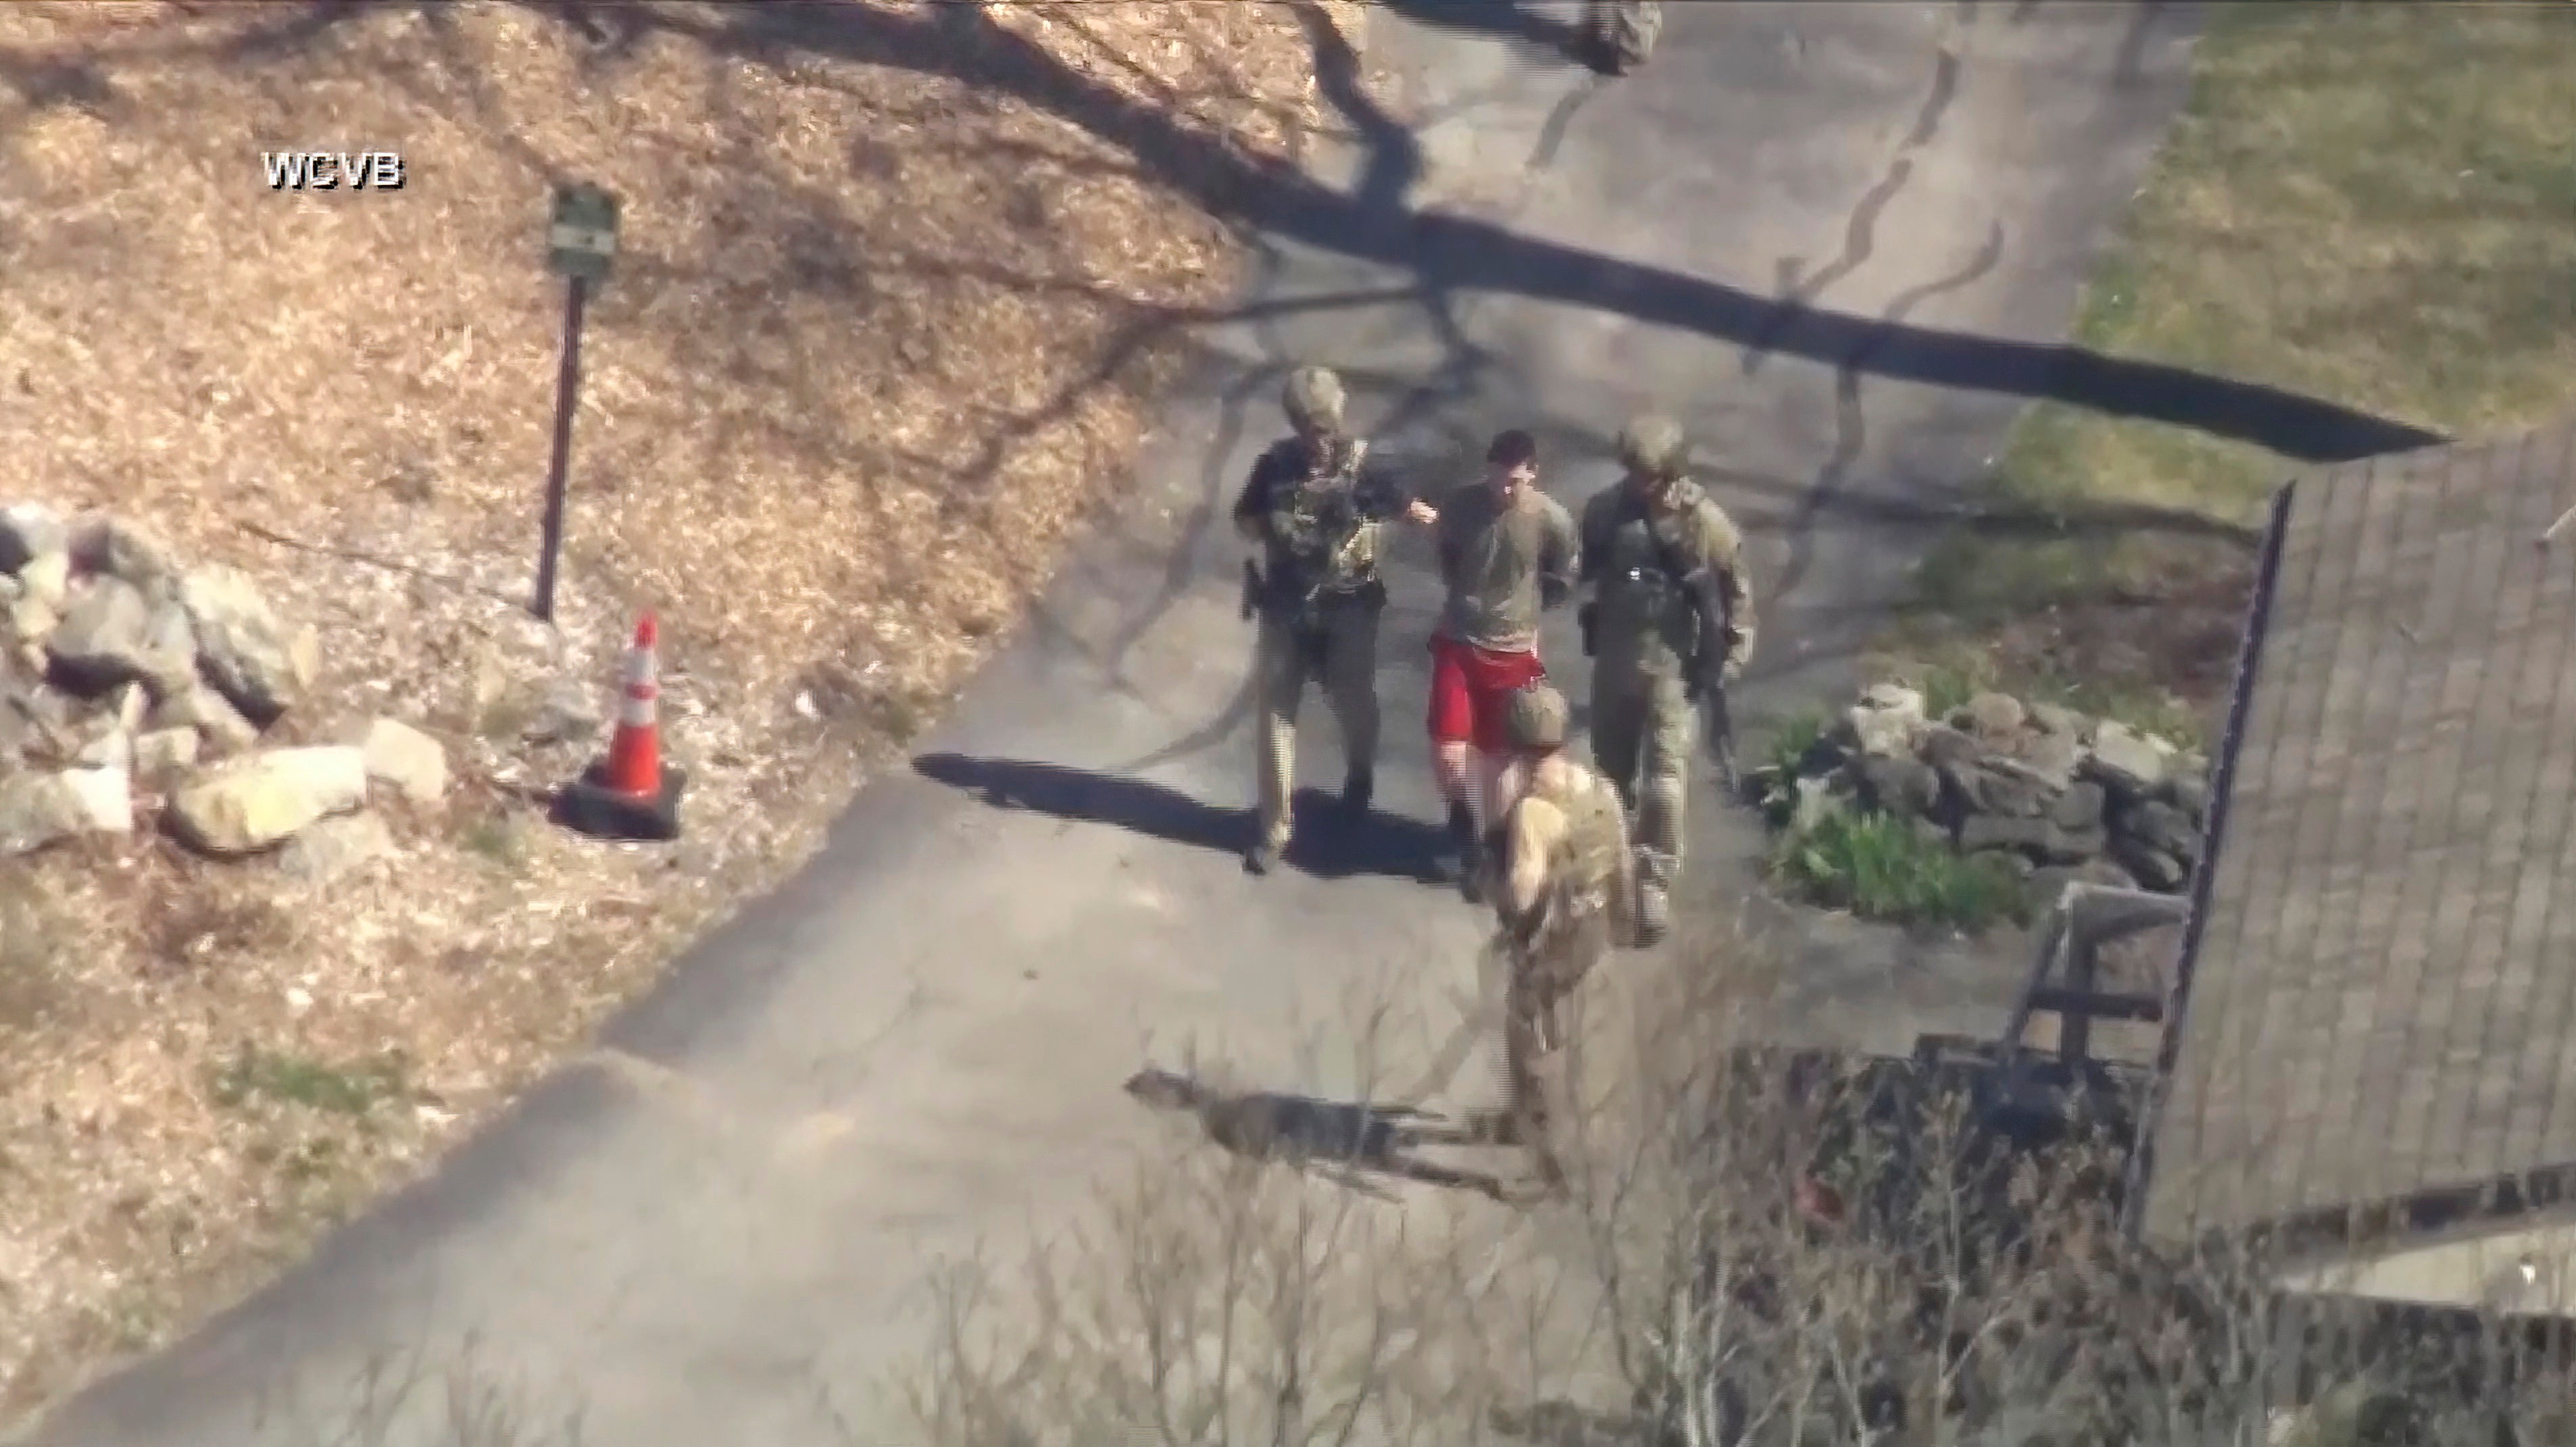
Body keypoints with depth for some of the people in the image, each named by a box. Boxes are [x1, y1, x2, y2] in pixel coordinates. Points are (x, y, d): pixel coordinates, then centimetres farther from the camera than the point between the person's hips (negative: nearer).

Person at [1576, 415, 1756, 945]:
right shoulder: (1606, 508, -8)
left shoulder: (1705, 522, -17)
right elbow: (1587, 569, 8)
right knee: (1611, 766, 18)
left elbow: (1736, 595, -7)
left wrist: (1727, 659, -7)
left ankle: (1654, 889, 0)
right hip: (1614, 657, 4)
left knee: (1664, 778, -5)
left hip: (1671, 665, -4)